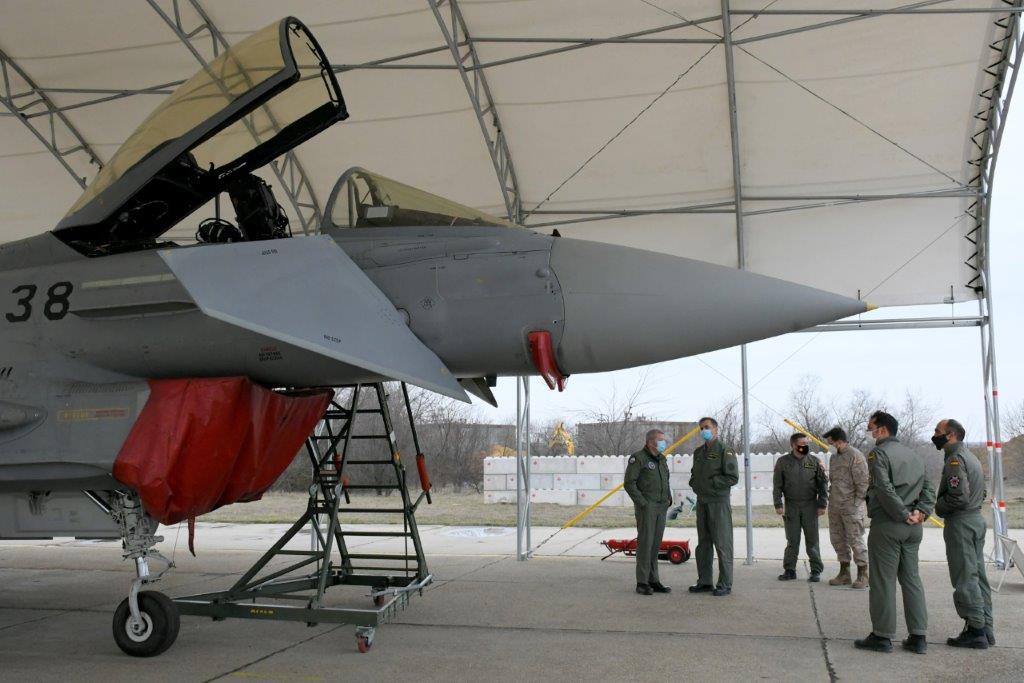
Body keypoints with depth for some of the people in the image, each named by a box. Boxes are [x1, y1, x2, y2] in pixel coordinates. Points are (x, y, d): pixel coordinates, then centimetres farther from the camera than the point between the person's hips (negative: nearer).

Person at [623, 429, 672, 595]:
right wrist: (642, 503, -17)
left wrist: (668, 499, 8)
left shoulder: (661, 460, 16)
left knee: (655, 544, 8)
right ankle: (642, 583, -2)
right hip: (646, 507, -7)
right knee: (645, 543, -7)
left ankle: (653, 581, 12)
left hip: (661, 507, 7)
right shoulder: (638, 458, -8)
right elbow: (629, 483, -13)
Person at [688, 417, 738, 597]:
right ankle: (704, 582, 19)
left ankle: (725, 585, 1)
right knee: (703, 543, 11)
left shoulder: (725, 451, -7)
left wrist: (711, 482, -15)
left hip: (719, 502, -7)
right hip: (702, 502, 8)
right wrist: (694, 482, 8)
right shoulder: (698, 452, 15)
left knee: (722, 544, -4)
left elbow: (733, 477, -14)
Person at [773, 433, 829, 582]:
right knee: (792, 540, 5)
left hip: (810, 506, 0)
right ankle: (789, 570, 11)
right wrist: (778, 504, -4)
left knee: (812, 540, 3)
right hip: (791, 507, 0)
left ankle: (816, 570, 10)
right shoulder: (782, 462, 3)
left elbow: (823, 483, 5)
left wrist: (822, 504, -1)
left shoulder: (814, 461, 4)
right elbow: (777, 485, 3)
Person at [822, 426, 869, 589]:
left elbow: (863, 482, -14)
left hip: (850, 507, -8)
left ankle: (863, 575, 8)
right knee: (838, 539, 12)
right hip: (835, 506, 8)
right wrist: (830, 498, 13)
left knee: (855, 540, -3)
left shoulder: (855, 456, -13)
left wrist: (856, 504, -14)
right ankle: (844, 574, 23)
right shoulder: (834, 457, 13)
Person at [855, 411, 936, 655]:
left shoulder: (878, 453, -9)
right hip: (912, 528, 7)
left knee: (882, 581, -1)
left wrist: (904, 514, -13)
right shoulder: (912, 454, 15)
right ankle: (918, 637, 13)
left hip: (887, 525, -7)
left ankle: (882, 636, 4)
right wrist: (921, 511, -1)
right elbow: (929, 488, 11)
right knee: (912, 579, 12)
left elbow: (885, 489, -19)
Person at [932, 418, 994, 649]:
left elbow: (959, 495, -25)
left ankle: (975, 630, -3)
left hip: (960, 523, -10)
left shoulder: (955, 459, -15)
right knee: (978, 576, 12)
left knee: (965, 579, -5)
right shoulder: (971, 457, 17)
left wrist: (939, 507, -7)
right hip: (977, 519, 10)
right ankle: (985, 628, 17)